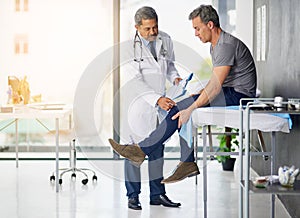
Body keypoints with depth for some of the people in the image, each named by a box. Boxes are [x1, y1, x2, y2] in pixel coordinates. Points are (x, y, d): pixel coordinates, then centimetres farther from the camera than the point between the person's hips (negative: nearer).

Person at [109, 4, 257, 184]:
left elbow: (215, 86, -25)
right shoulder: (215, 45, 16)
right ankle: (188, 163, -5)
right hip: (228, 94, 10)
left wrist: (191, 109, -24)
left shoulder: (226, 46, -18)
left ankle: (142, 149, -15)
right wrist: (198, 95, 4)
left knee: (182, 108, -18)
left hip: (238, 95, -10)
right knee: (184, 108, -2)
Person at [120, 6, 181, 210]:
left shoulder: (165, 40, 1)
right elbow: (135, 80, -21)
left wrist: (175, 77, -2)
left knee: (157, 148, 10)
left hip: (160, 100, 5)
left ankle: (157, 193, 18)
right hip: (139, 100, -5)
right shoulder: (130, 46, -16)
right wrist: (157, 99, -31)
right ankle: (133, 195, 9)